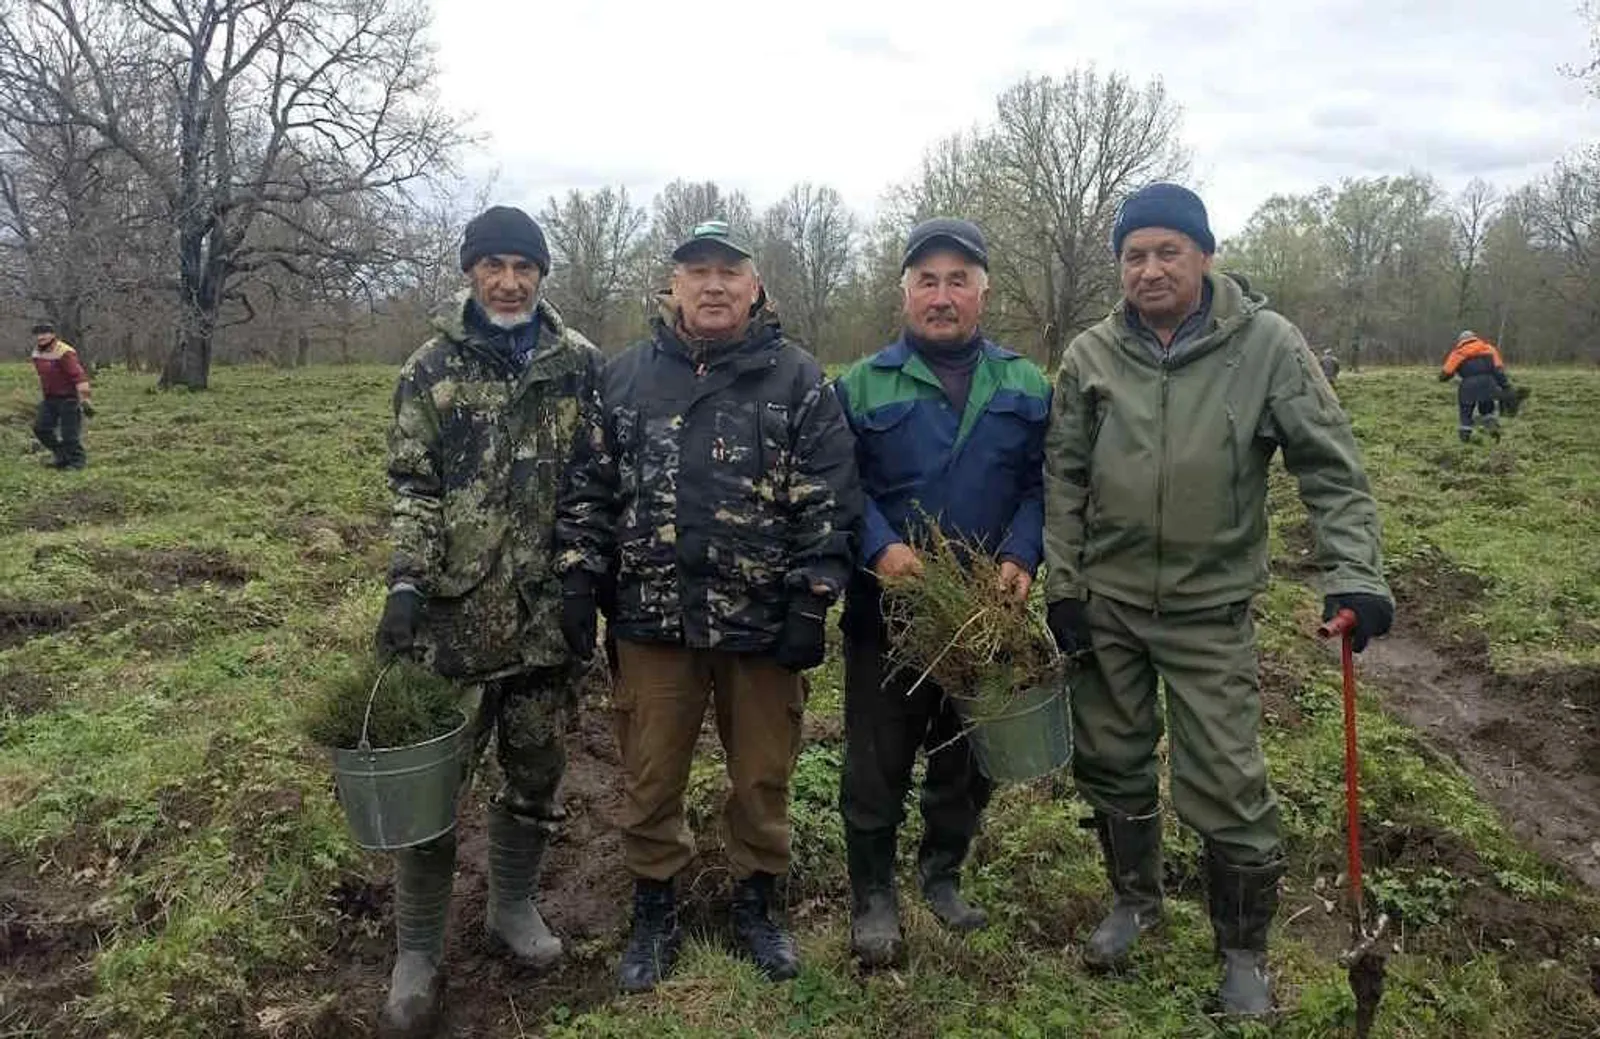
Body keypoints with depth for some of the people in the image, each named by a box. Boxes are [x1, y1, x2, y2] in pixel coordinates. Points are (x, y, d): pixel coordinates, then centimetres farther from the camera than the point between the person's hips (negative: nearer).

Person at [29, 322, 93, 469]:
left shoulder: (64, 353, -20)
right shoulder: (37, 353, 8)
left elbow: (79, 376, -26)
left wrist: (85, 399, -30)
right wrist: (43, 394, 28)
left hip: (69, 398, -8)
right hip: (50, 398, 8)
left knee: (69, 433, -6)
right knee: (41, 427, 3)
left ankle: (77, 461, 9)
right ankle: (60, 454, 19)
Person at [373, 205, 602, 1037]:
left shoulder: (579, 363, 5)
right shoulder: (433, 366, 1)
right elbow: (412, 483, -2)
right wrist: (405, 581, -13)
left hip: (547, 604, 2)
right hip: (454, 601, -2)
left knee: (536, 767, 13)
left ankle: (512, 908, 35)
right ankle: (417, 955, 17)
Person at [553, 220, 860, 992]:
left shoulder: (798, 380, 0)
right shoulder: (626, 376, 7)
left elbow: (827, 501, -4)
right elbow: (589, 490, 9)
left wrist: (813, 605, -9)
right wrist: (578, 581, 3)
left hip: (762, 621, -1)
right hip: (652, 617, 2)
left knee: (762, 777, 12)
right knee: (649, 780, 11)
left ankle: (757, 906, 34)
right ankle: (654, 914, 31)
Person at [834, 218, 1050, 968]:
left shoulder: (1027, 387, 6)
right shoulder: (862, 386, 0)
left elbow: (1041, 485, 3)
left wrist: (1021, 556, -13)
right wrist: (881, 547, -21)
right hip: (888, 608, -2)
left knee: (970, 758, 17)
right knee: (877, 763, 6)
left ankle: (942, 875, 38)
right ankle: (872, 897, 24)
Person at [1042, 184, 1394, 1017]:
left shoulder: (1267, 344, -8)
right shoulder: (1090, 354, -2)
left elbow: (1331, 466, -7)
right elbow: (1064, 479, 3)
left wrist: (1353, 571, -19)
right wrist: (1063, 587, 0)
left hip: (1210, 608, -2)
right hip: (1104, 603, 3)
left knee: (1226, 786, -1)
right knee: (1112, 763, 15)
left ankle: (1244, 952, 22)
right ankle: (1135, 898, 40)